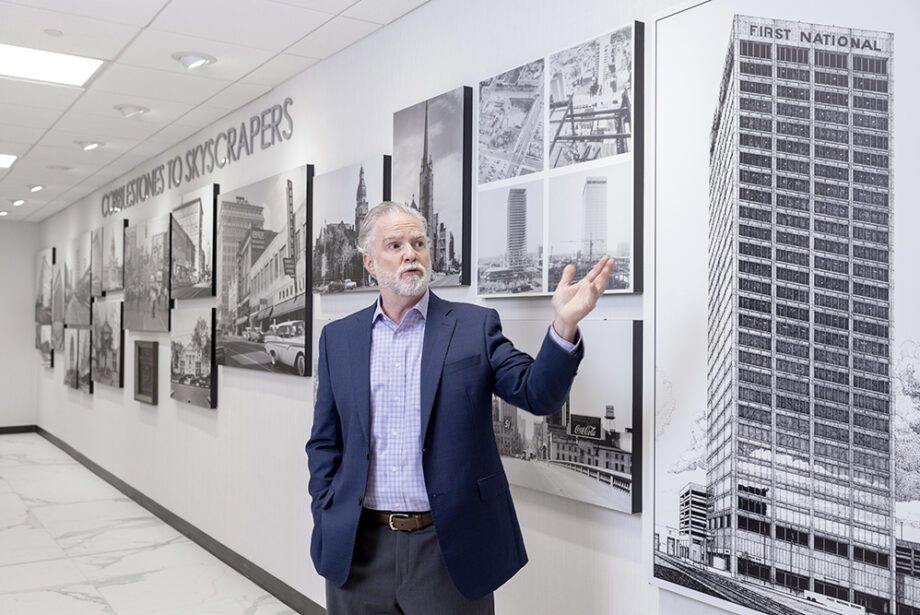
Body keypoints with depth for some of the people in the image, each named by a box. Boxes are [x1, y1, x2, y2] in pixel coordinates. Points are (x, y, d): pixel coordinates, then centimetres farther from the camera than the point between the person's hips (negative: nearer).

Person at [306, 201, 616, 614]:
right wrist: (325, 521, 1)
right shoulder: (338, 337, 6)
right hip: (358, 549, 2)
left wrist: (565, 324, -25)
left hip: (450, 549, -2)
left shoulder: (474, 326, -1)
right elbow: (324, 443, 10)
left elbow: (537, 393, -10)